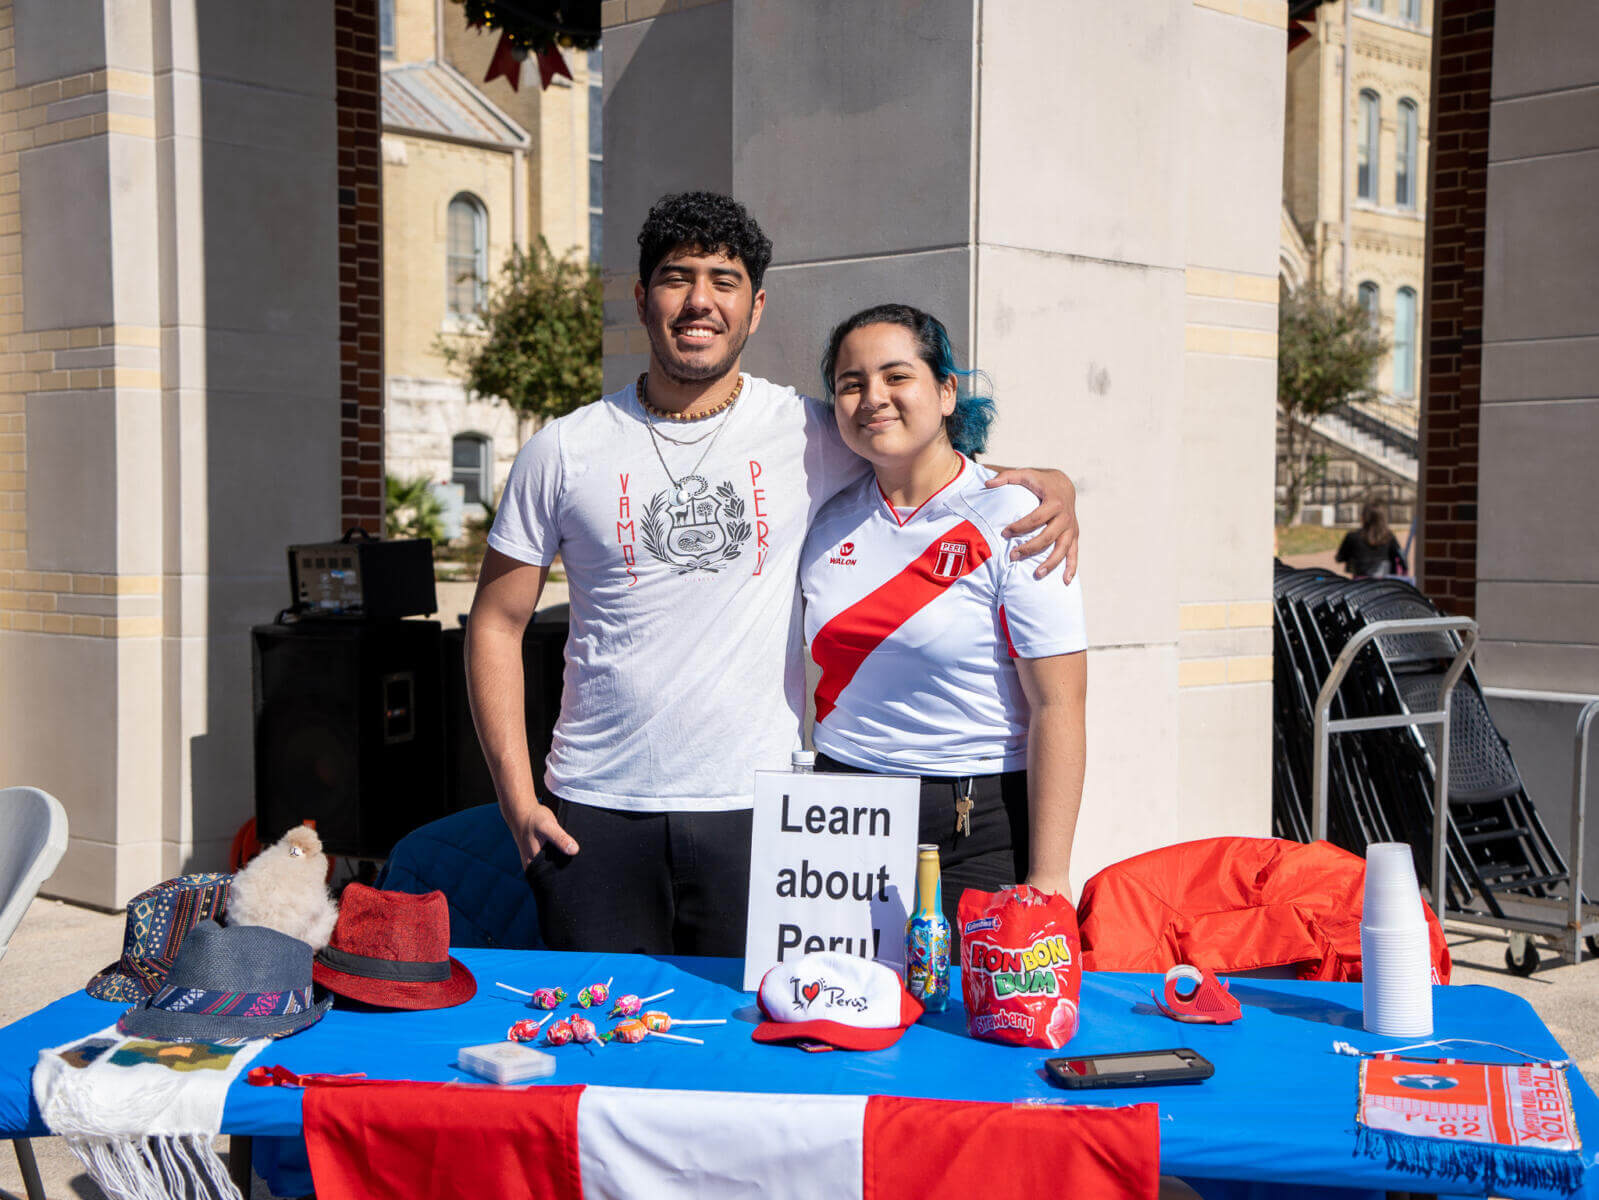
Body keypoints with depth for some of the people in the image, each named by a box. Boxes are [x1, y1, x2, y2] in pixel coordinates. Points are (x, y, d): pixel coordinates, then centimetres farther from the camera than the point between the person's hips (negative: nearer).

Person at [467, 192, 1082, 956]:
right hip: (596, 811, 1)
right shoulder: (565, 451, 3)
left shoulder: (810, 436, 2)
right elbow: (497, 622, 6)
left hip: (752, 810, 0)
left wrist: (1051, 482, -4)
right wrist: (517, 797, -2)